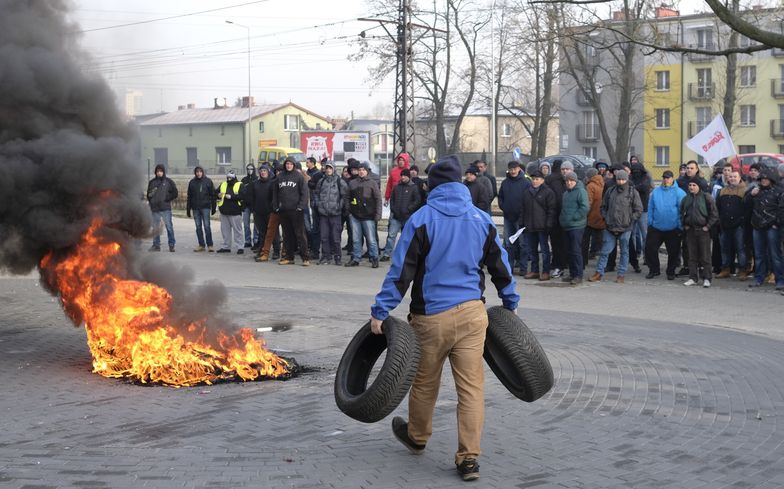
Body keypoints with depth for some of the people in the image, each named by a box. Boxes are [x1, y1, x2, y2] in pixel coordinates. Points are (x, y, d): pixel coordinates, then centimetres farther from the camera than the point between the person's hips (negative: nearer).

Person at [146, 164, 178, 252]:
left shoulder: (169, 181, 5)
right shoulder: (152, 182, 13)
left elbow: (175, 193, 4)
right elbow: (148, 194, 19)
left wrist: (166, 199, -6)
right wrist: (151, 201, -1)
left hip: (165, 208, -3)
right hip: (155, 209, 3)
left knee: (169, 226, -6)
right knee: (155, 228, 6)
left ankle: (171, 245, -2)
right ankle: (156, 245, 12)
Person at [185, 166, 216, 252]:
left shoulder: (208, 181, 1)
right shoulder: (192, 182, 8)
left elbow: (213, 195, 2)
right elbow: (189, 196, 11)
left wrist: (213, 207, -2)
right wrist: (188, 209, 8)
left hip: (205, 207, -3)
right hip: (195, 208, 3)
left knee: (207, 226, -6)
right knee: (198, 227, 6)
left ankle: (209, 245, -2)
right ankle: (201, 245, 12)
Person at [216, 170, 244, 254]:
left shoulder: (240, 185, -3)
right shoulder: (222, 185, 14)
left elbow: (242, 196, -17)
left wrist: (231, 196, -21)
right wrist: (218, 195, -6)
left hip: (235, 212, -5)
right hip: (224, 212, 6)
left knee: (237, 230, -4)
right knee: (225, 230, 10)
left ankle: (239, 247, 0)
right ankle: (226, 246, 19)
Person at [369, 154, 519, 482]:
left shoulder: (422, 219, -7)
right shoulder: (482, 219, 5)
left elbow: (401, 271, -10)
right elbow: (500, 267, 12)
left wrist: (380, 311, -6)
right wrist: (510, 304, 26)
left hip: (431, 315, -2)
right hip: (472, 313, 2)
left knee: (425, 382, 16)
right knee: (471, 386, 3)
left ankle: (417, 437, 38)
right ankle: (469, 458, 2)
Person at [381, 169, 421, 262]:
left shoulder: (414, 188, 0)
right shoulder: (397, 187, 11)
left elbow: (417, 201, -6)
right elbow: (392, 199, 15)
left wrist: (407, 209, -13)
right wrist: (393, 209, 0)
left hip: (408, 217, -3)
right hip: (396, 217, 3)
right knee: (391, 235, -4)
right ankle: (387, 254, -2)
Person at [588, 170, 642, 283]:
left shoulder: (633, 192, -1)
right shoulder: (610, 191, 7)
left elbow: (638, 210, 0)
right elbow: (604, 207, 18)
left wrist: (630, 220, -7)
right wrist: (605, 218, 5)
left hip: (625, 228, -2)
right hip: (610, 228, 2)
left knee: (624, 252, 6)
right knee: (604, 251, 5)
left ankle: (621, 275, 13)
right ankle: (599, 273, 11)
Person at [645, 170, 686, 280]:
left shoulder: (679, 193, -6)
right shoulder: (655, 192, 4)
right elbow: (650, 208, 7)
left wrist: (680, 226, -10)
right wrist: (650, 222, 2)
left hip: (673, 229, -2)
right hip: (656, 228, 3)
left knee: (673, 252, 6)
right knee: (650, 248, 2)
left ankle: (671, 272, 22)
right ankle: (654, 270, 18)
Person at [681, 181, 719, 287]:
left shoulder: (706, 197, -6)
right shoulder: (686, 199, 9)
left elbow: (714, 214, -6)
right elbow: (682, 213, 22)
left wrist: (708, 226, -9)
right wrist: (684, 225, 10)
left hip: (703, 230, -5)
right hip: (690, 230, 5)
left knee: (705, 255, -2)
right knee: (692, 255, 8)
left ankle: (707, 278, 4)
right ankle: (693, 278, 15)